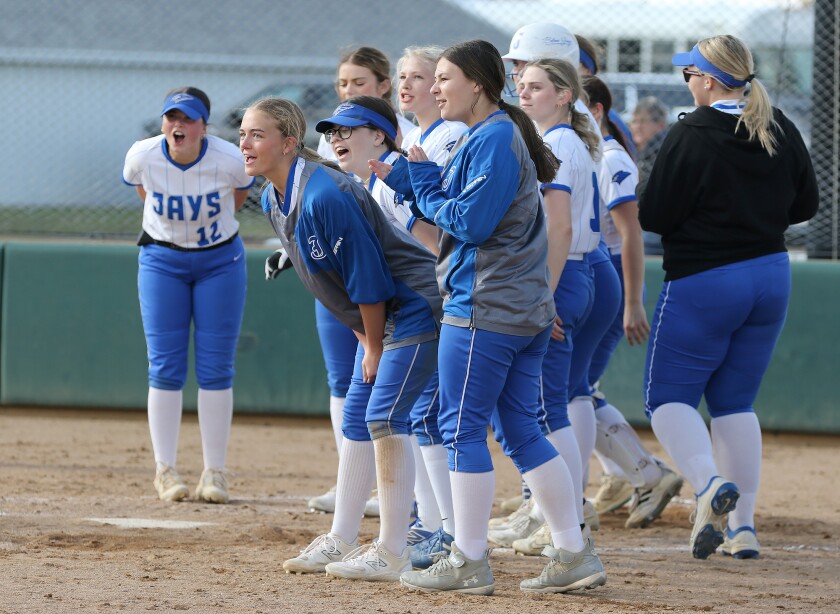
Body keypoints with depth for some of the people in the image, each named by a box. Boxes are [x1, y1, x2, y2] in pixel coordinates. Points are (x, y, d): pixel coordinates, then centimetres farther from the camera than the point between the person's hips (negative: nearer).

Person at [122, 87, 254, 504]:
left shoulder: (230, 161, -22)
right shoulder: (142, 156, -18)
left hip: (220, 261, -1)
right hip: (162, 261, 1)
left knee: (215, 368, -1)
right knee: (165, 368, -2)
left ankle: (214, 472, 4)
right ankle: (165, 470, 3)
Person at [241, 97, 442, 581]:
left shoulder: (325, 197, -27)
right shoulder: (274, 201, 4)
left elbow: (366, 276, -22)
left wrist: (375, 348, -13)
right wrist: (365, 341, 10)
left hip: (415, 305, -10)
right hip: (378, 320, 10)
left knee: (385, 416, -14)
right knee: (357, 418, 13)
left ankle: (393, 555, -11)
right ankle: (342, 541, 21)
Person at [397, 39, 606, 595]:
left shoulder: (493, 140, -13)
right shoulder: (489, 136, 18)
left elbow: (469, 221, -19)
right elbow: (452, 211, 18)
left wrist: (424, 183, -5)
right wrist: (421, 177, 4)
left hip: (483, 310, -10)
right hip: (528, 313, 10)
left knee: (463, 429, -4)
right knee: (523, 432, 10)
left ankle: (469, 563, -1)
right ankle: (575, 555, 9)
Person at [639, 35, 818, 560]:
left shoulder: (691, 136, -15)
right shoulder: (781, 132, 3)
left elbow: (654, 217, -14)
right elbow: (806, 204, 11)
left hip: (704, 284, -6)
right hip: (772, 278, 6)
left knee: (668, 397, 3)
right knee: (735, 402, 15)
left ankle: (710, 483, -24)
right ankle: (743, 528, 9)